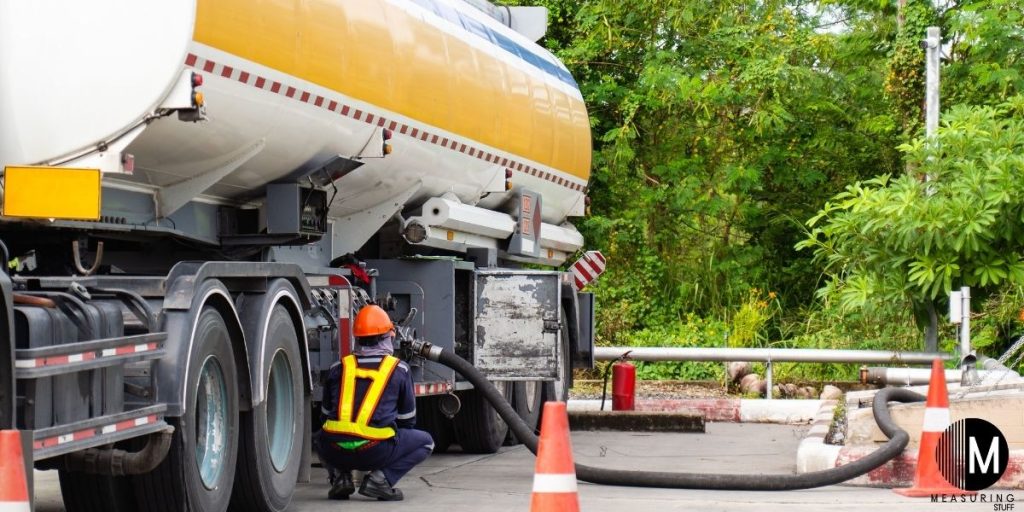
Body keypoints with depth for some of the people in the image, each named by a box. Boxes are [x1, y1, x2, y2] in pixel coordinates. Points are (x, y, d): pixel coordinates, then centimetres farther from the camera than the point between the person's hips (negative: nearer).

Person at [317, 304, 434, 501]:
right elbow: (407, 419, 18)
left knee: (322, 441, 39)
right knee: (425, 442, 19)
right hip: (375, 451, -3)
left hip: (336, 451, 3)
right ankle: (381, 478, -2)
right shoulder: (399, 369, 9)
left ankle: (340, 476, 9)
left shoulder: (338, 368, 15)